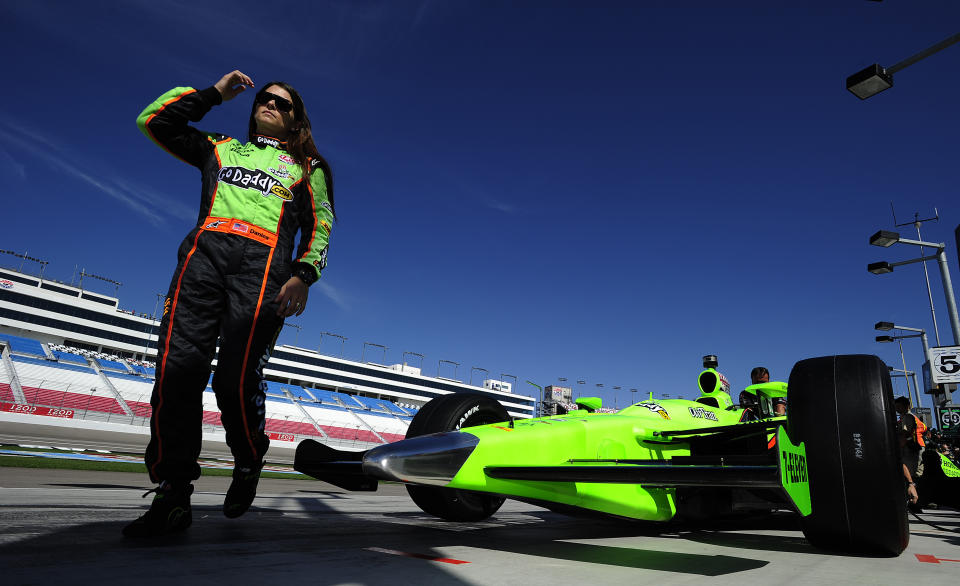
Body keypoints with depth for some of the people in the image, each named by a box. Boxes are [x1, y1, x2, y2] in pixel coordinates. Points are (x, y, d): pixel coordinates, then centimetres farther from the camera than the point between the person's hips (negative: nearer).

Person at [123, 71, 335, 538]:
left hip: (264, 263, -2)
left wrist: (304, 275, -3)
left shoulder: (307, 166, 26)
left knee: (236, 379, -16)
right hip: (204, 251, 3)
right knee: (178, 367, -15)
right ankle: (172, 496, -9)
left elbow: (320, 225, 14)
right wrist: (214, 93, 30)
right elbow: (153, 121, 29)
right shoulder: (220, 148, 33)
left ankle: (248, 463, 11)